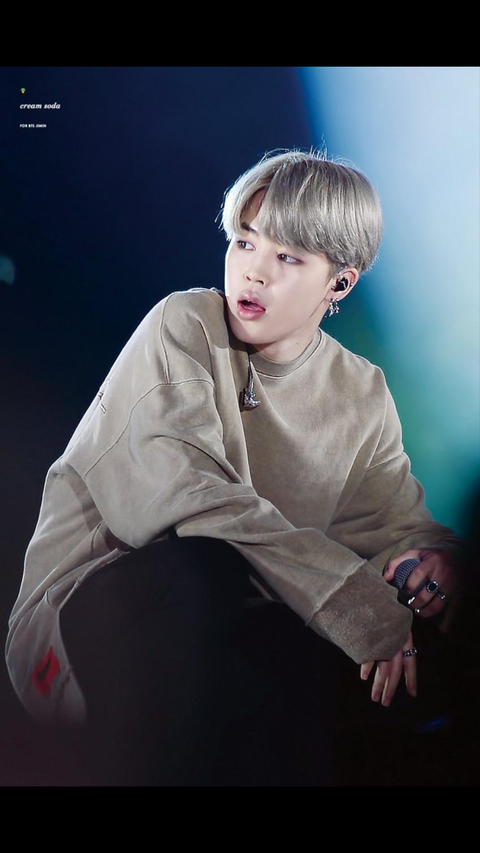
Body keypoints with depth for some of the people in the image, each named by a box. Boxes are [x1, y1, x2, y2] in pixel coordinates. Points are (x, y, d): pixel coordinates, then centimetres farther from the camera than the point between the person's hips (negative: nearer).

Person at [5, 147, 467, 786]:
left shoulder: (363, 396, 8)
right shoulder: (184, 326, -9)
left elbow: (403, 526, 8)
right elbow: (180, 494, -23)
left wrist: (435, 557, -18)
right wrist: (361, 602, -27)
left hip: (218, 637, 4)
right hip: (88, 609, -3)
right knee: (197, 567, -37)